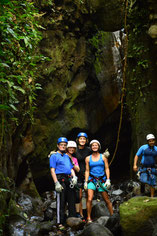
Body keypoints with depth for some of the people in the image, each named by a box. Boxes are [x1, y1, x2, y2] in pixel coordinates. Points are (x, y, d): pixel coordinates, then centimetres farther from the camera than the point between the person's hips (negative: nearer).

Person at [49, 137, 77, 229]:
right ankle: (60, 223, -3)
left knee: (72, 201, 8)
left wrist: (74, 177, 1)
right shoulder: (54, 156, 3)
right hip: (61, 180, -6)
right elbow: (52, 170, -5)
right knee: (61, 202, -6)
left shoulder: (67, 156, 23)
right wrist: (56, 183, -15)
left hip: (69, 180, 7)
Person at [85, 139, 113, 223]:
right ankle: (89, 218, -6)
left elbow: (107, 169, 5)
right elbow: (87, 171, 8)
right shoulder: (88, 158, 7)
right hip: (92, 180, 0)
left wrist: (108, 180, -4)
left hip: (102, 180, 0)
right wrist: (86, 182, 1)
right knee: (89, 199, -14)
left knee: (107, 200, 3)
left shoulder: (103, 157, 6)